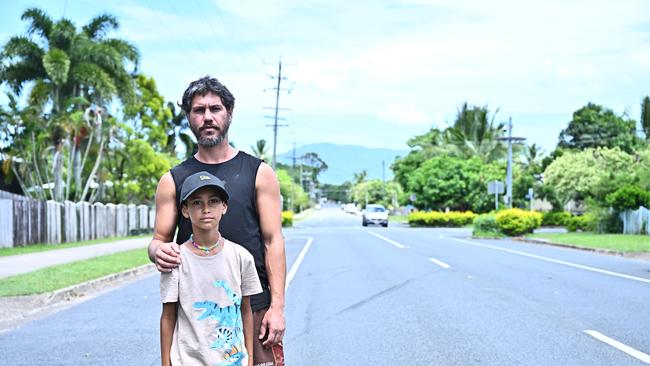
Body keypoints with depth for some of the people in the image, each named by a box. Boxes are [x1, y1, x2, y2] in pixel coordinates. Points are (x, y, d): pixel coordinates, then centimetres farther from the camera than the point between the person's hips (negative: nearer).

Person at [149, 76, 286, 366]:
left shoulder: (259, 173, 4)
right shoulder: (173, 180, 8)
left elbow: (273, 241, 1)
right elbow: (159, 239, 10)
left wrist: (277, 306, -6)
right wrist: (159, 252, -16)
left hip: (254, 307, -1)